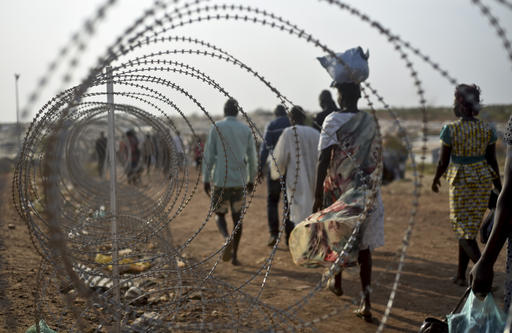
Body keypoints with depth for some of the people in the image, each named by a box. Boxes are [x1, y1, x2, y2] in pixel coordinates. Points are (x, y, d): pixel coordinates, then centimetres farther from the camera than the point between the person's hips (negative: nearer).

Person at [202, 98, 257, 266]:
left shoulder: (216, 127, -2)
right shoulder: (246, 130, 5)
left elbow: (208, 155, -5)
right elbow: (252, 157, 6)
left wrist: (206, 179, 1)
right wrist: (251, 180, 16)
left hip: (220, 180, -2)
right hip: (239, 181, 2)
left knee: (219, 214, 11)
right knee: (237, 217, 10)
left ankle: (227, 239, -18)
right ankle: (234, 255, 9)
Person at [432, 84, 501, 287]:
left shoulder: (450, 130, -14)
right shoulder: (488, 130, -1)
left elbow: (443, 162, -8)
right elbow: (493, 162, 2)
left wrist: (435, 179, 11)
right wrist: (500, 191, 10)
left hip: (461, 181, -5)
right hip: (483, 180, 5)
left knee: (464, 231, 3)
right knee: (469, 227, 17)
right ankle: (461, 275, 25)